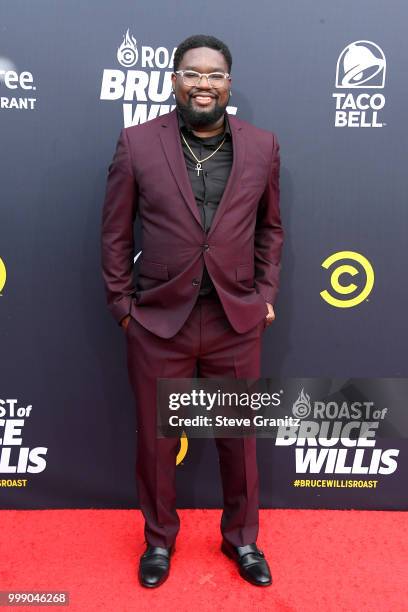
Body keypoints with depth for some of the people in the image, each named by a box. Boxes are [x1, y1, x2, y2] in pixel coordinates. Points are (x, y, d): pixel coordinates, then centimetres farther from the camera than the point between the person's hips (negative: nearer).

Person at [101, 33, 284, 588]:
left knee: (239, 439, 16)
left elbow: (270, 227, 11)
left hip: (237, 322, 1)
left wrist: (266, 294, 4)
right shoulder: (137, 143, -3)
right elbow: (116, 232, 2)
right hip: (158, 321, -1)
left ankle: (242, 538, 41)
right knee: (155, 441, 15)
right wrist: (121, 303, -1)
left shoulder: (262, 146, 2)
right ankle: (159, 538, 41)